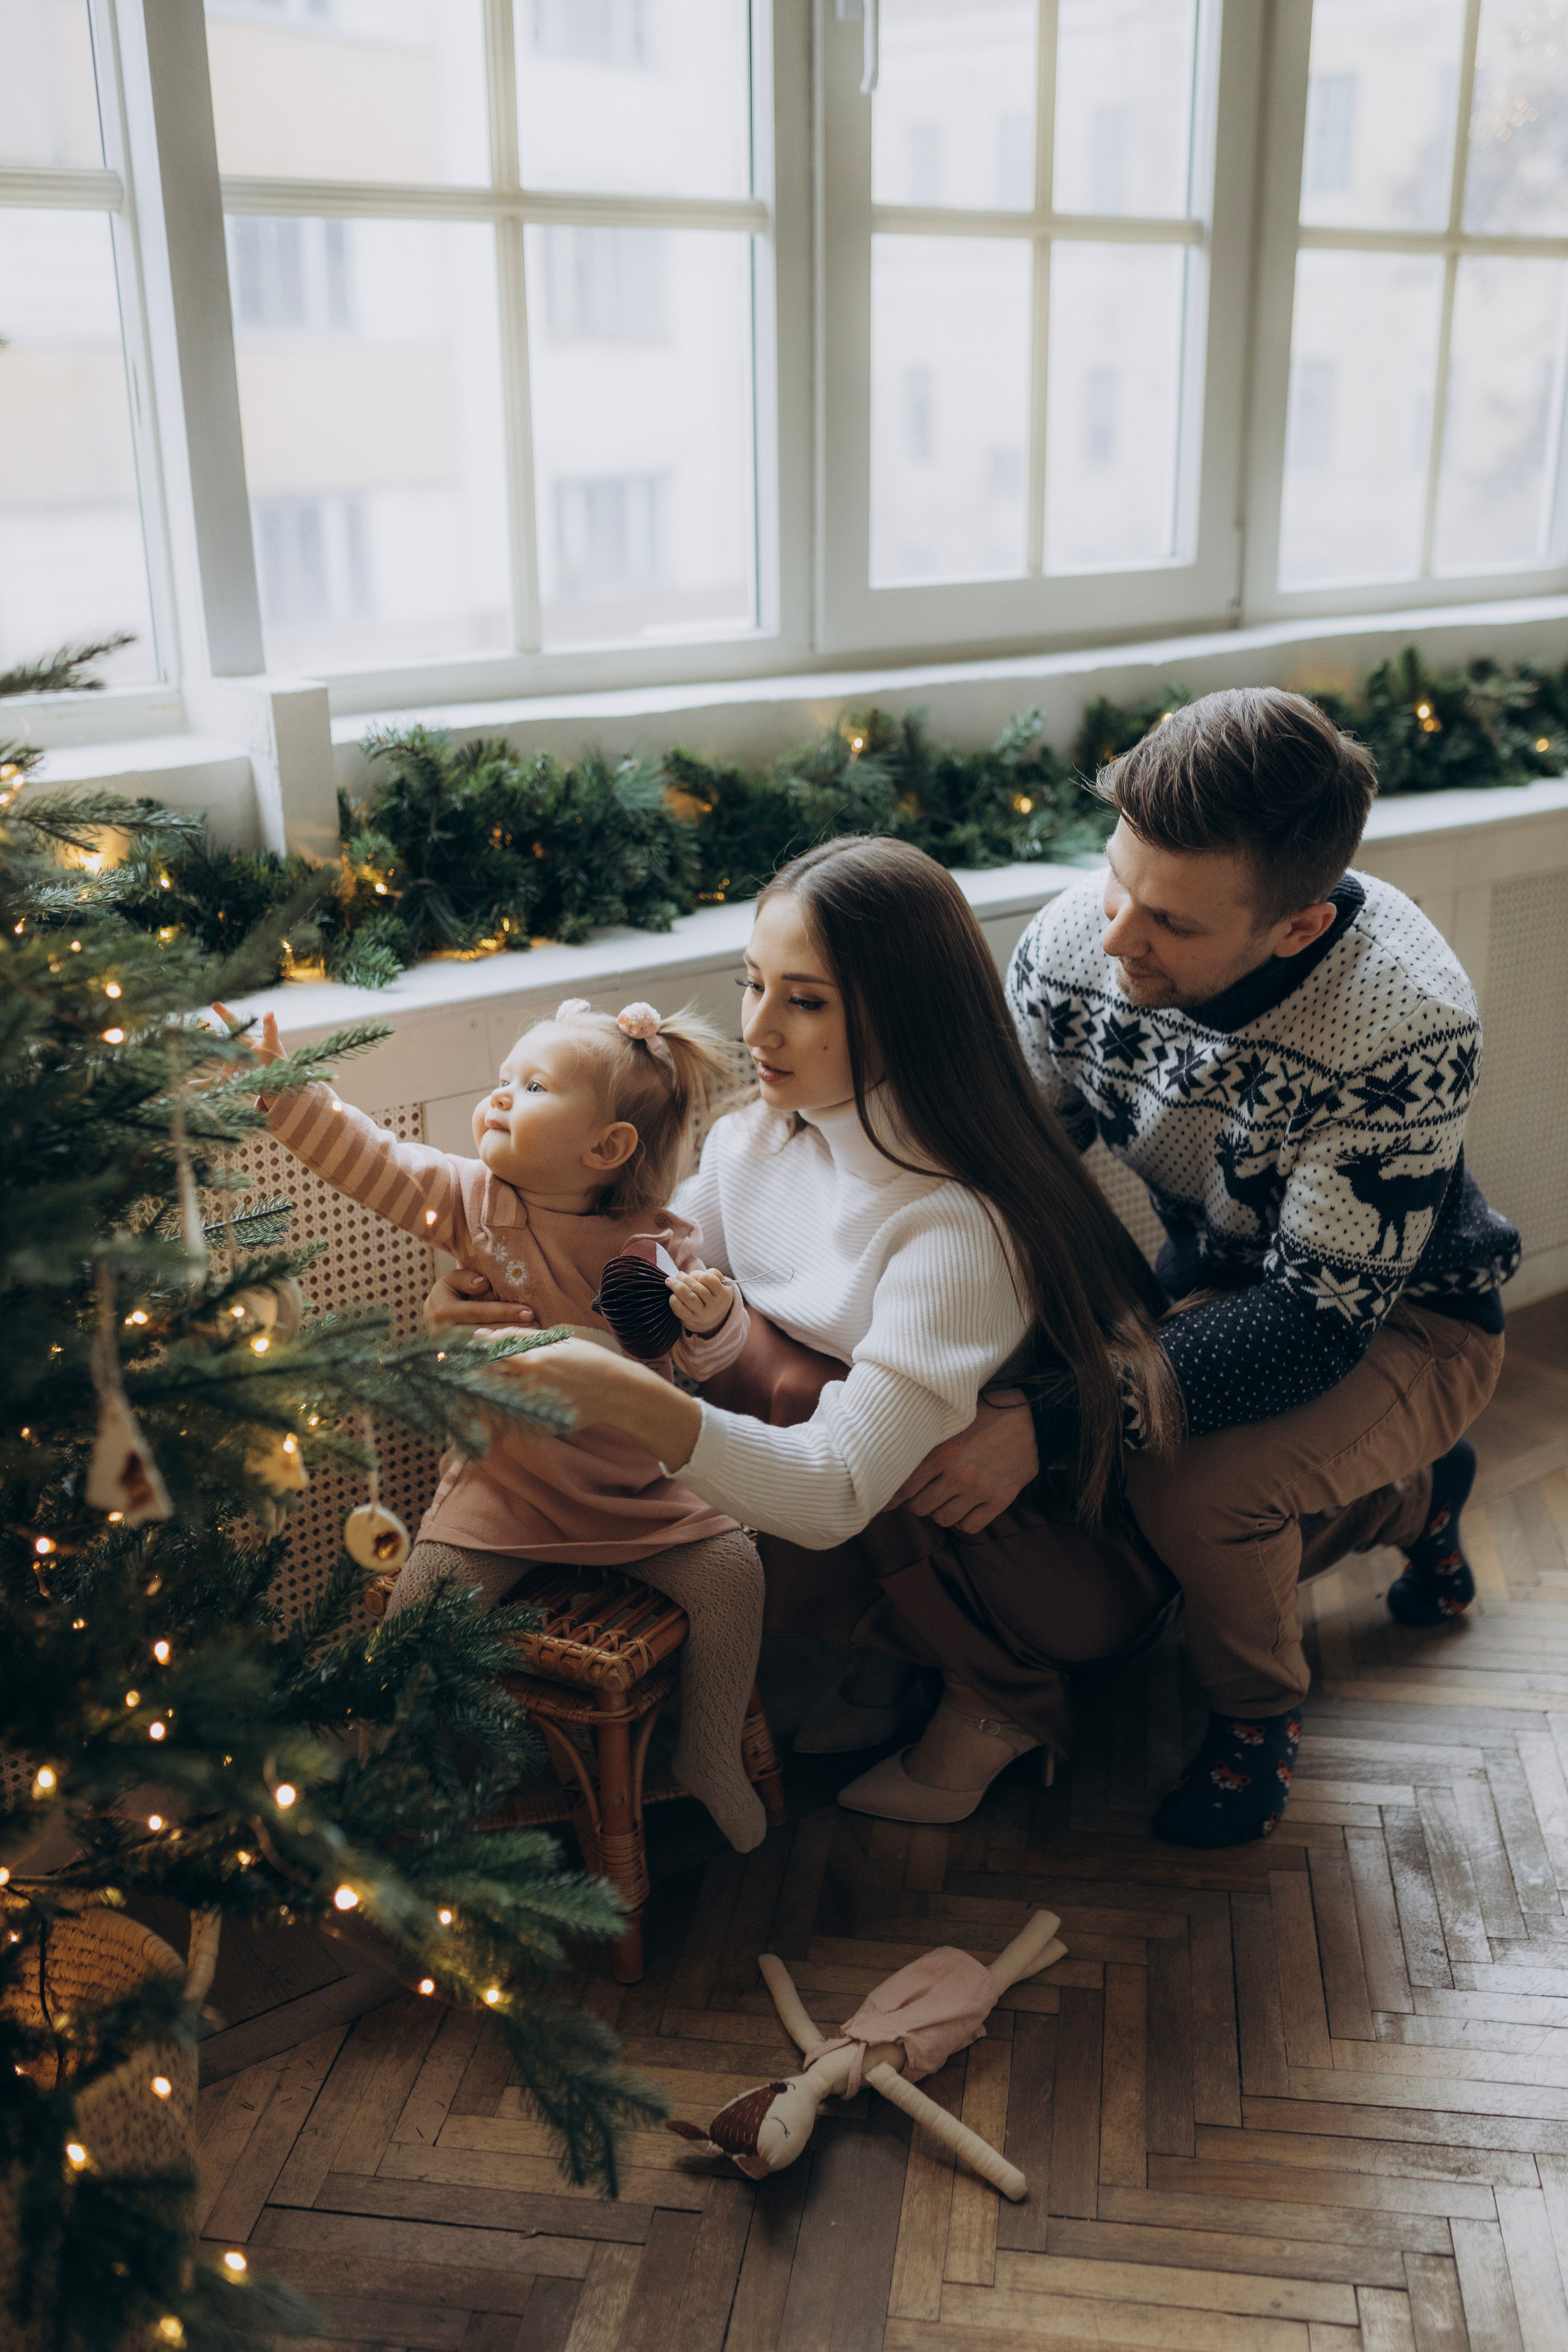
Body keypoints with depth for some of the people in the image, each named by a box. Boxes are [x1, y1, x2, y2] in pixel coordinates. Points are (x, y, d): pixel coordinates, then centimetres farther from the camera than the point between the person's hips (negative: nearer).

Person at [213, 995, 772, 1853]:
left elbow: (703, 1358, -3)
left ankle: (709, 1757, 14)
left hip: (633, 1489, 0)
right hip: (499, 1483, 0)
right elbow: (365, 1156, -14)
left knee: (730, 1570, -11)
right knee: (424, 1601, -18)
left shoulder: (656, 1242, -6)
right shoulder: (471, 1200, -5)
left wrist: (712, 1315, -26)